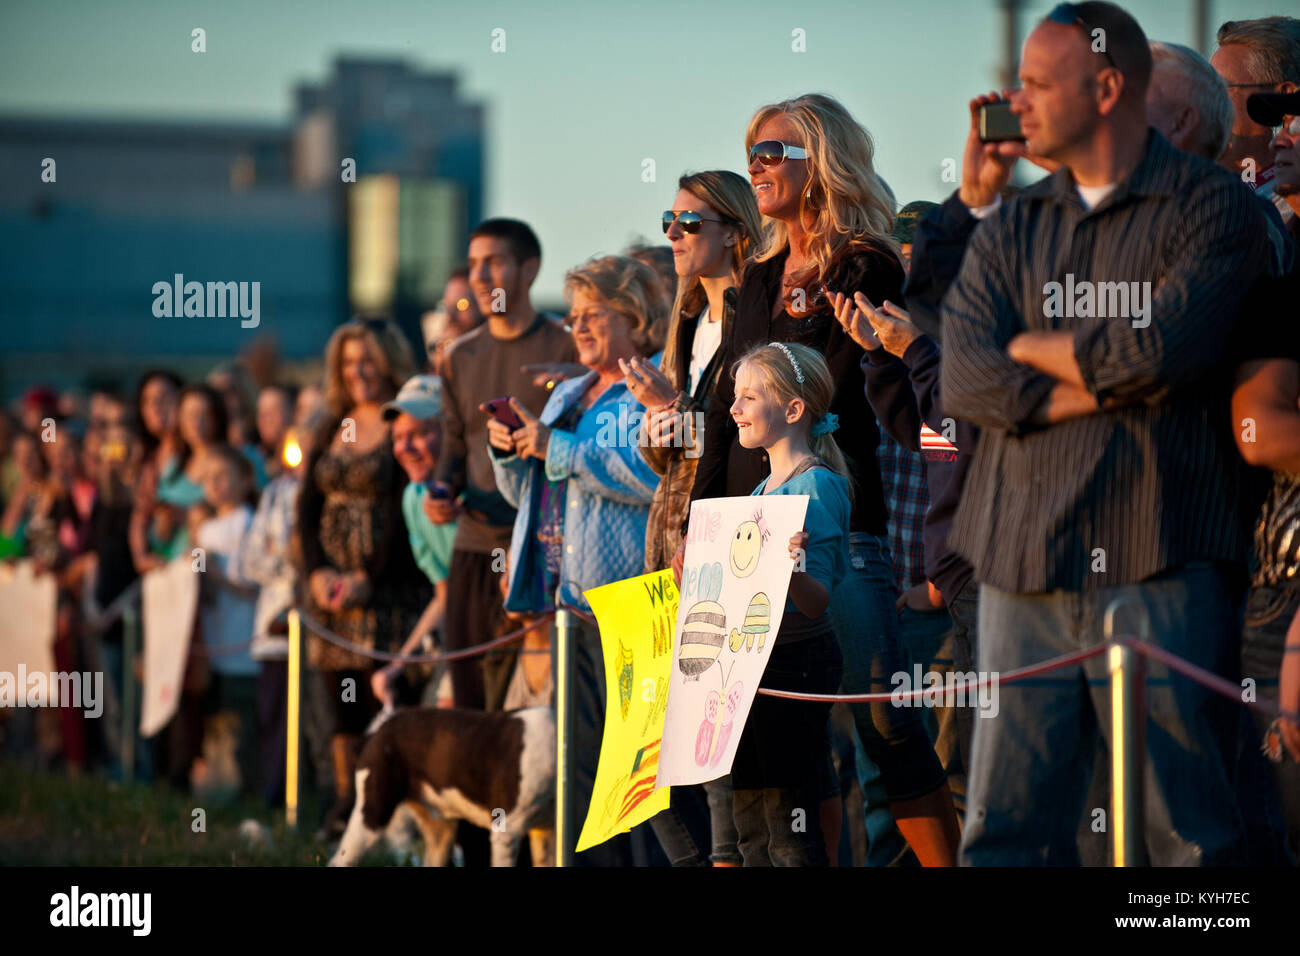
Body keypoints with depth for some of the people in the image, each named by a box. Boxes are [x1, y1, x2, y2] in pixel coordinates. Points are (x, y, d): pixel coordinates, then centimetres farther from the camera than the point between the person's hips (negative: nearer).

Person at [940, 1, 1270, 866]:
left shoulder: (1214, 209, 2)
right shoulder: (1010, 230, 17)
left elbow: (1158, 348, -14)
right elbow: (965, 380, 3)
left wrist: (1033, 348, 2)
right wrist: (1104, 380, -7)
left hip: (1159, 564, -4)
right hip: (1023, 565, 5)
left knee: (1192, 834, -4)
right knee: (1006, 829, 1)